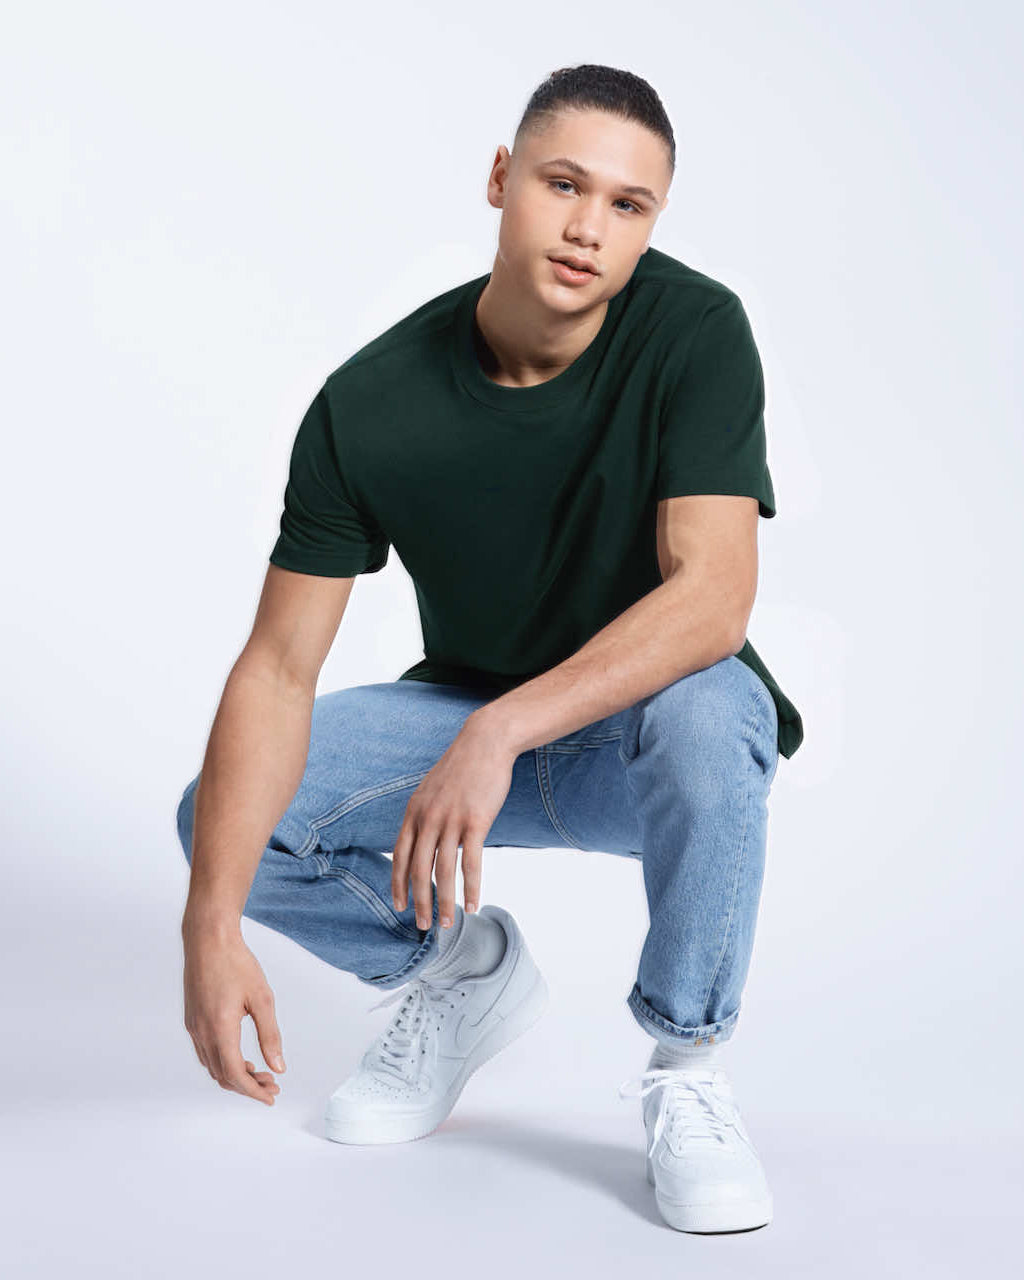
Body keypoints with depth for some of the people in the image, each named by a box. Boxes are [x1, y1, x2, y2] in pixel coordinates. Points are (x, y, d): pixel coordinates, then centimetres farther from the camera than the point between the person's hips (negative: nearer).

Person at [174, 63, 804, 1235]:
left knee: (701, 709, -38)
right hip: (467, 714, 3)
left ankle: (685, 1073, -14)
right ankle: (463, 970, 11)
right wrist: (212, 924, -30)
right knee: (224, 819, -19)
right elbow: (278, 665, -18)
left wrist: (501, 733, -45)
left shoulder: (694, 331, -22)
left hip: (651, 725, -2)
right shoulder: (372, 403, -18)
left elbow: (712, 598, -32)